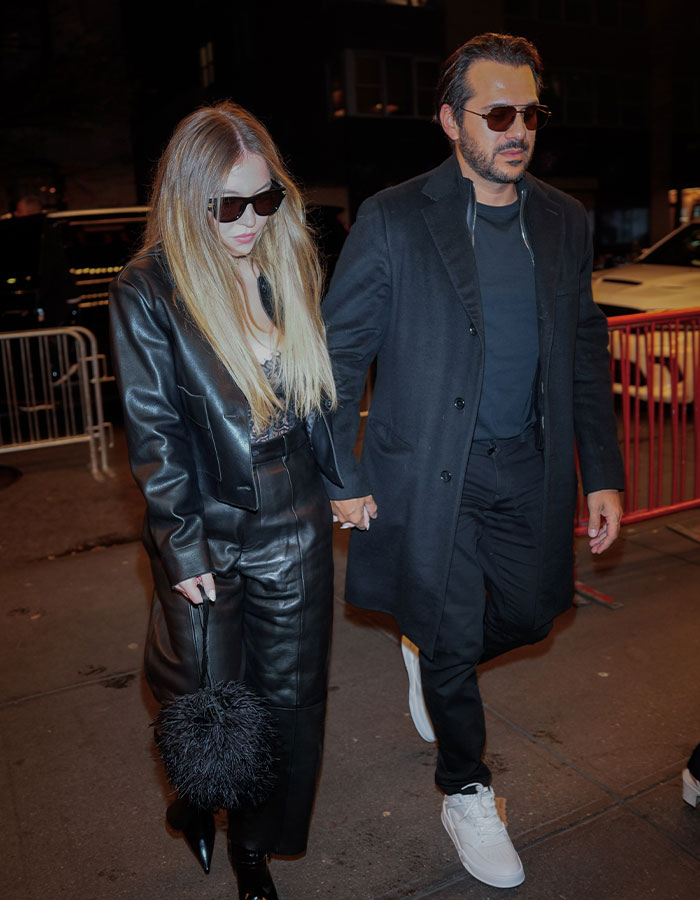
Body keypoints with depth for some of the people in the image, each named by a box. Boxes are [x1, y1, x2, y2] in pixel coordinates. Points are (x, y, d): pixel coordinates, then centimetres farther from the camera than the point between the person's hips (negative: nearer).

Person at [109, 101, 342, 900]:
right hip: (209, 536, -4)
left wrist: (343, 480, 11)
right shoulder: (147, 291, -9)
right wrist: (184, 547, -11)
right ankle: (196, 807, 46)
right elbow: (152, 434, -11)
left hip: (296, 530, 4)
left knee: (290, 697, 13)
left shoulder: (289, 270, 4)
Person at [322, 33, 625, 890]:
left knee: (528, 614, 16)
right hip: (431, 478, -4)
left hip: (528, 473, 5)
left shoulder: (564, 220, 4)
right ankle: (466, 796, 35)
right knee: (453, 640, 9)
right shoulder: (392, 219, -10)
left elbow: (585, 352, 9)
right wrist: (343, 479, -7)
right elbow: (337, 353, -6)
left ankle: (432, 650, 51)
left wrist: (602, 473, 4)